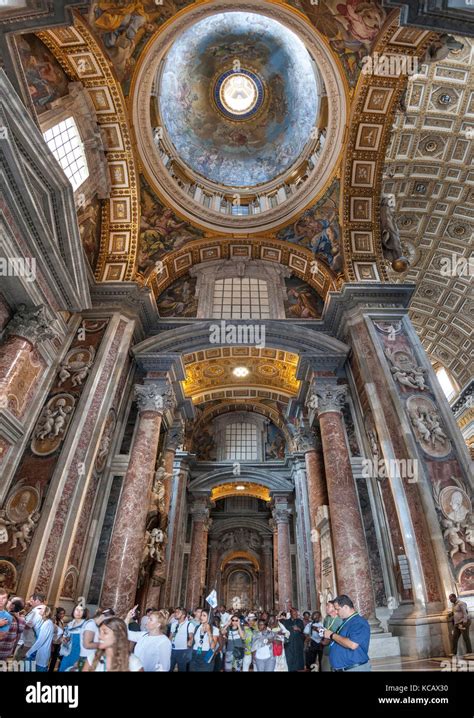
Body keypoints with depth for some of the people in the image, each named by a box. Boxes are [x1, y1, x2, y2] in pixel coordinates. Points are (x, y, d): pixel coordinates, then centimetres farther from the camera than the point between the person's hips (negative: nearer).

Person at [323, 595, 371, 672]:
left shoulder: (359, 622, -18)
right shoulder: (346, 621, 13)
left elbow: (352, 644, -31)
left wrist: (332, 635, -21)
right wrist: (328, 633, 4)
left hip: (355, 668, -9)